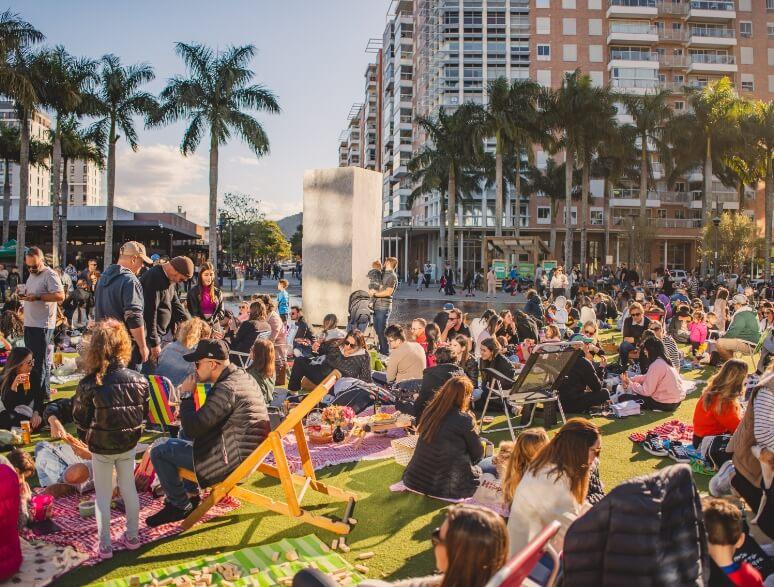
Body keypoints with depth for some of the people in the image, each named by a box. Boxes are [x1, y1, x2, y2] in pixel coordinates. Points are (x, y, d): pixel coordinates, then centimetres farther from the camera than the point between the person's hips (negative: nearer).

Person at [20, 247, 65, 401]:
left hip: (43, 325, -9)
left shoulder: (50, 275, -13)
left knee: (41, 361, -2)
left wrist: (37, 297, -26)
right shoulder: (32, 275, 15)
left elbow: (60, 296, -23)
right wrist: (25, 296, 9)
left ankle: (43, 394, 6)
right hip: (29, 324, 9)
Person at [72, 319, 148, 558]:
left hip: (100, 448, -2)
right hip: (129, 445, 3)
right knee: (129, 489, 19)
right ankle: (132, 537, 31)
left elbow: (80, 419, -11)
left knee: (103, 495, 13)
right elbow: (143, 413, -2)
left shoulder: (89, 384, -21)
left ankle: (105, 545, 22)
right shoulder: (138, 380, -13)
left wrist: (88, 439, 8)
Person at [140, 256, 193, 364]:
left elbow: (175, 303, 14)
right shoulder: (154, 278, -22)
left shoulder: (170, 278, 8)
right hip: (150, 335, -9)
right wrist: (154, 343, -21)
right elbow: (150, 312, -23)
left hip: (161, 334, 9)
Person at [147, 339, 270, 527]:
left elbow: (192, 429, -21)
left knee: (159, 451, -3)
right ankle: (190, 493, 31)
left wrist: (186, 395, -9)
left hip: (232, 461, -10)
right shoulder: (243, 376, 5)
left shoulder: (226, 389, -24)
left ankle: (181, 506, 10)